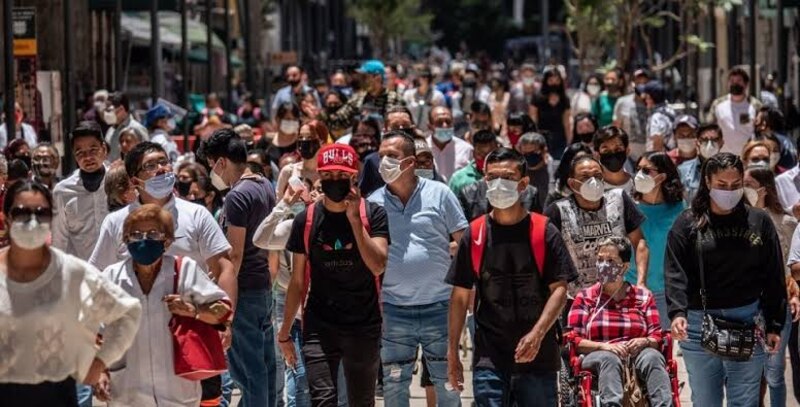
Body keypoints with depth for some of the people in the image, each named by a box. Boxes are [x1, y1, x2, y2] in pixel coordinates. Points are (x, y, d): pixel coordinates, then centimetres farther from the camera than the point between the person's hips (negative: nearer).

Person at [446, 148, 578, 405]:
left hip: (538, 356, -1)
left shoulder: (544, 232, 0)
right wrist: (452, 353, 5)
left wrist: (537, 334, -18)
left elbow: (559, 289, -3)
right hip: (489, 359, 1)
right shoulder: (474, 235, 5)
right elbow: (461, 295, 9)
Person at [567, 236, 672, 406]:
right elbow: (574, 340, 5)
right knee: (609, 359, -38)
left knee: (652, 357, -34)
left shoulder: (644, 296, 21)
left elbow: (657, 338, 13)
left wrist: (645, 342, -12)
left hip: (636, 354, 1)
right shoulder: (584, 298, 17)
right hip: (596, 356, -1)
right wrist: (603, 346, -14)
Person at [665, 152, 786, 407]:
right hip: (699, 323, 0)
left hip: (748, 326, 0)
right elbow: (675, 274, -4)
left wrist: (774, 325, 3)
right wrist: (677, 312, -20)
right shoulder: (688, 224, 4)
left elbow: (774, 278, 8)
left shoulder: (759, 222, 8)